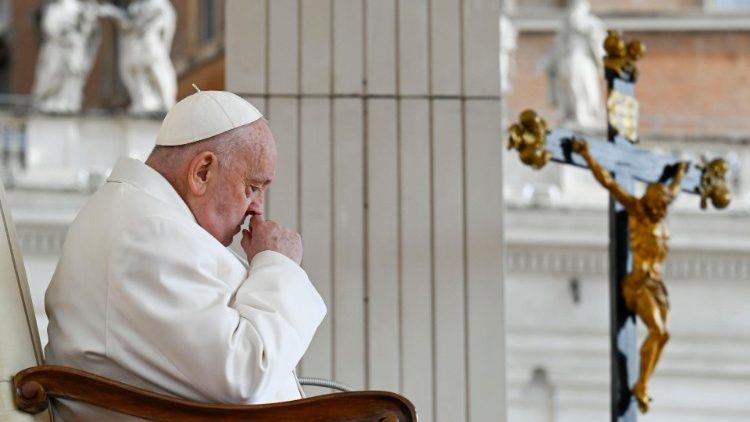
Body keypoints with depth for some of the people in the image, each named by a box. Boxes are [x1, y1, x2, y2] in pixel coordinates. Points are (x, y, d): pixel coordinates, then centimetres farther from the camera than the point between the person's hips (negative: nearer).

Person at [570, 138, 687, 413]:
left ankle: (641, 387, 10)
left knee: (661, 336, 3)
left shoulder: (659, 213, 13)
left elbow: (673, 191, 36)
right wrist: (586, 155, -12)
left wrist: (680, 172, 53)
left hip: (657, 283, 8)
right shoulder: (636, 209, -4)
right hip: (639, 283, -8)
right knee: (658, 331, -20)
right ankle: (642, 385, -13)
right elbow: (608, 182, -8)